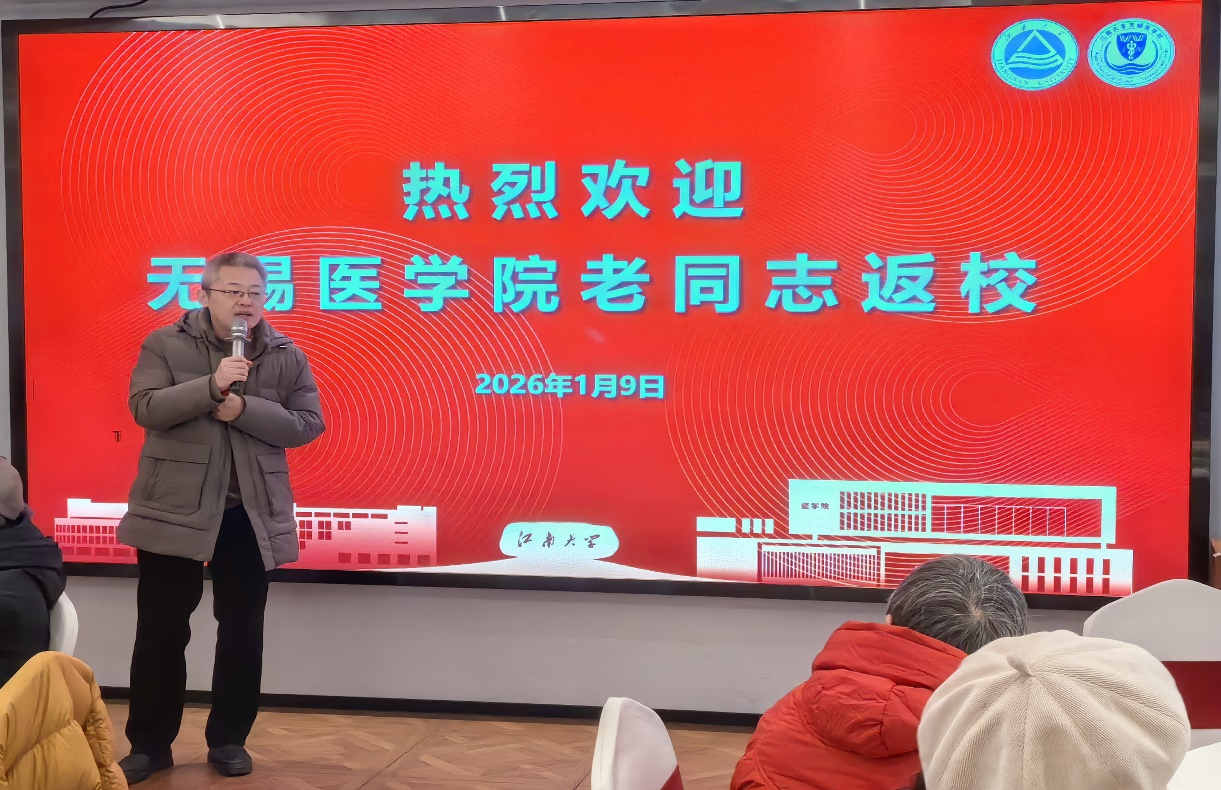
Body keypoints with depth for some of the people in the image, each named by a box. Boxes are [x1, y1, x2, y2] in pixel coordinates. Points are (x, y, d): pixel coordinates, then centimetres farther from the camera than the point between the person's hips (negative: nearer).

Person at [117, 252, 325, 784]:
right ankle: (149, 744, 20)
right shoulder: (165, 344, -2)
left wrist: (244, 409, -18)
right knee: (161, 630, 5)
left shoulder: (287, 356, 1)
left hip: (252, 514, 2)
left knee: (242, 632, 9)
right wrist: (212, 385, -26)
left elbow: (308, 424, -4)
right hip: (173, 510, -1)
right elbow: (144, 406, -13)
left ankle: (229, 739, 24)